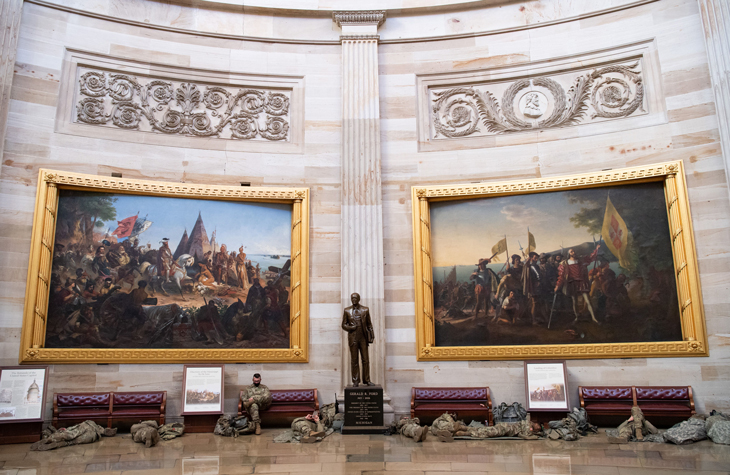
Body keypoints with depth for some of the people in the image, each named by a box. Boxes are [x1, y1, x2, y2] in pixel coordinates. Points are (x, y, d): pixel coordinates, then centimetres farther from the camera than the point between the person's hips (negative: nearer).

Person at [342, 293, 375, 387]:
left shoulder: (365, 310, 7)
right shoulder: (347, 311, 7)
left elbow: (369, 324, 10)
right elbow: (343, 325, 8)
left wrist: (372, 335, 2)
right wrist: (351, 328, -11)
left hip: (363, 338, 0)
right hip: (353, 338, 0)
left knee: (365, 360, 1)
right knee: (354, 360, 2)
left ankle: (367, 380, 10)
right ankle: (355, 381, 8)